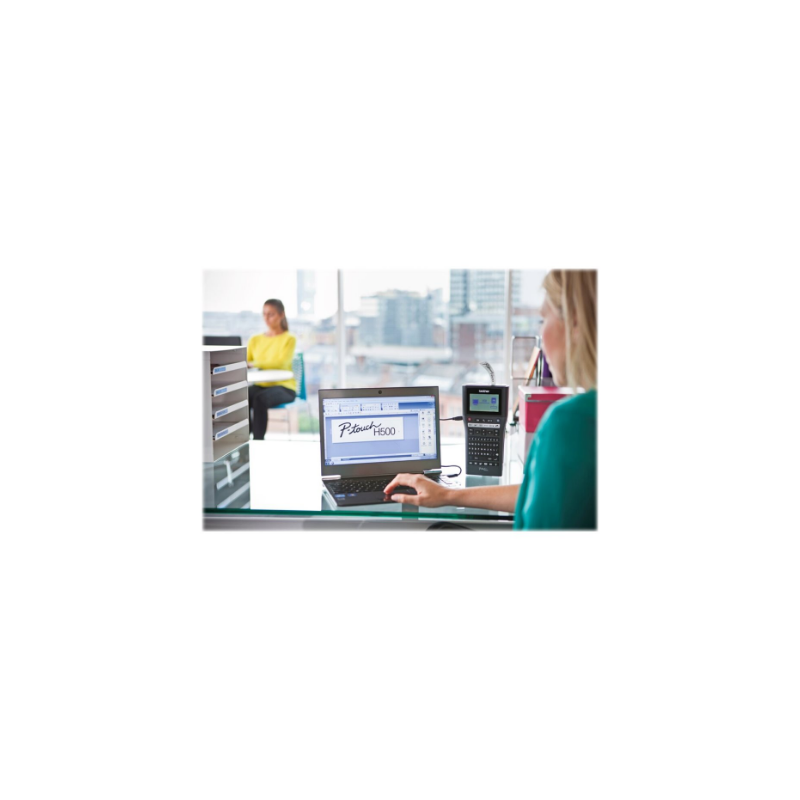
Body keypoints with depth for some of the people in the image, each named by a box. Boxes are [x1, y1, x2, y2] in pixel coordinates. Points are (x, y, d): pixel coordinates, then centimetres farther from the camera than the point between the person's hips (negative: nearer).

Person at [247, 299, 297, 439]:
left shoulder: (289, 339, 0)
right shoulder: (255, 340, 15)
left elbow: (282, 362, -17)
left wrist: (254, 363, -27)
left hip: (284, 387, -4)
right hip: (260, 385, 4)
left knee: (260, 399, -36)